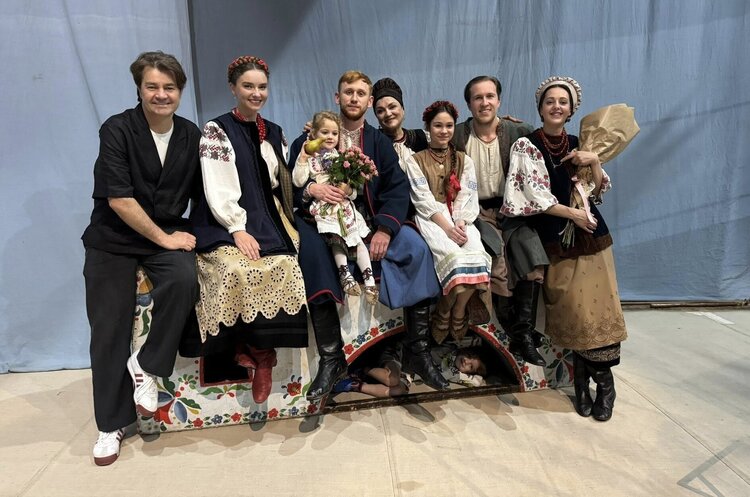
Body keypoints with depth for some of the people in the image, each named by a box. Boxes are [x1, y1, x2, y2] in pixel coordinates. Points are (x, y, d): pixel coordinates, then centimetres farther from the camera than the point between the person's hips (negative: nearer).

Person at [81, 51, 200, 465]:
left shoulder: (191, 136, 0)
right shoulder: (116, 130, -11)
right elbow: (118, 199, -17)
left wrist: (181, 233, -4)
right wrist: (163, 238, -15)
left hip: (168, 235, 2)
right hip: (113, 241, -2)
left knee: (184, 280, -30)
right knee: (109, 333, 1)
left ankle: (146, 365, -6)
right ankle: (111, 424, 20)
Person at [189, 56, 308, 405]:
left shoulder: (274, 133, 15)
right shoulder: (216, 130, -1)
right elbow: (217, 189, -10)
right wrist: (237, 229, -19)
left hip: (267, 223, 5)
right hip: (224, 225, -4)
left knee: (286, 268, -22)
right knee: (237, 271, -31)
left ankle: (256, 351, -8)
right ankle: (259, 354, -10)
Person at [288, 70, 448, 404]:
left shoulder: (380, 142, 11)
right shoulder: (311, 139, 7)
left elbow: (398, 188, -2)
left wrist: (384, 228, -20)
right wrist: (311, 189, -21)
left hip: (371, 222, 2)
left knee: (417, 248, -24)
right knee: (312, 252, -34)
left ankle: (417, 352, -12)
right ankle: (331, 360, -21)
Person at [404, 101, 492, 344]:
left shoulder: (465, 160, 20)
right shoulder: (415, 161, 10)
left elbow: (467, 197, 6)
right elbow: (423, 199, -3)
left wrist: (460, 223, -15)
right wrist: (447, 227, -18)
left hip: (460, 219, 3)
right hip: (431, 219, -3)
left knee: (476, 257, -29)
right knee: (454, 258, -32)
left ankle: (450, 320, -11)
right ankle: (456, 321, -11)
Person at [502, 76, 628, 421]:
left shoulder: (578, 145, 11)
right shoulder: (526, 146, -2)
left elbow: (599, 191, 12)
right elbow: (536, 197, -9)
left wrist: (594, 163, -5)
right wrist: (573, 214, -7)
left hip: (590, 232, 4)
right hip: (555, 237, -3)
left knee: (600, 304, -3)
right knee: (573, 306, -4)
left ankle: (595, 377, 10)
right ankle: (600, 378, 13)